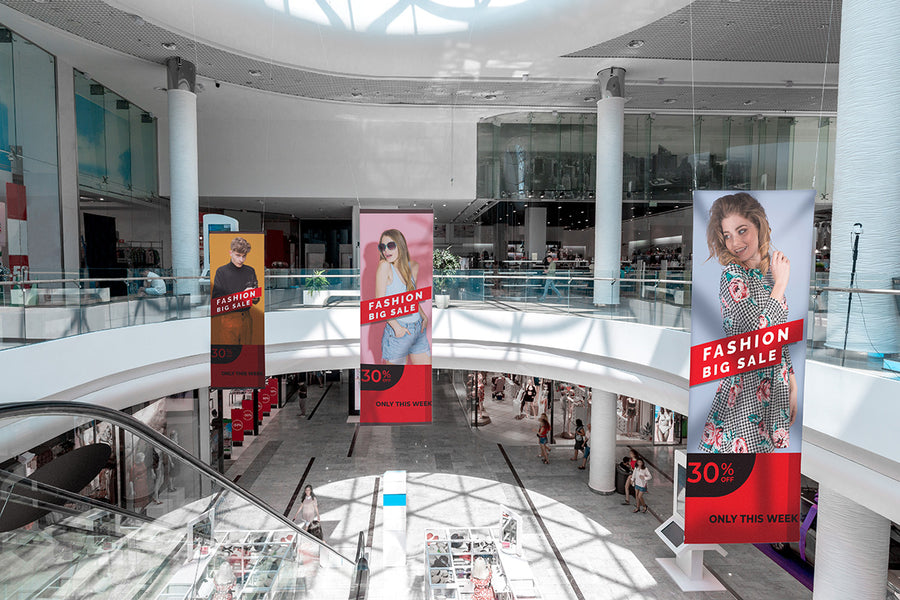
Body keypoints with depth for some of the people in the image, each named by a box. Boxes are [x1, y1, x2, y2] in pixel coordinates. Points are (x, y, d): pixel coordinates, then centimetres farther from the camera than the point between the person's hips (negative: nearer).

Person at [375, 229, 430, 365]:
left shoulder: (413, 266, 6)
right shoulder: (384, 266, -10)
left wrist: (424, 317, 4)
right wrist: (396, 326, -19)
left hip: (419, 329, 6)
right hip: (397, 332, -6)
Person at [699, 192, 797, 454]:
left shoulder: (768, 272, 9)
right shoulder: (732, 278, -14)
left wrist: (792, 388, 15)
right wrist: (780, 284, -12)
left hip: (776, 383, 7)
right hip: (745, 390, -7)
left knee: (765, 447, 10)